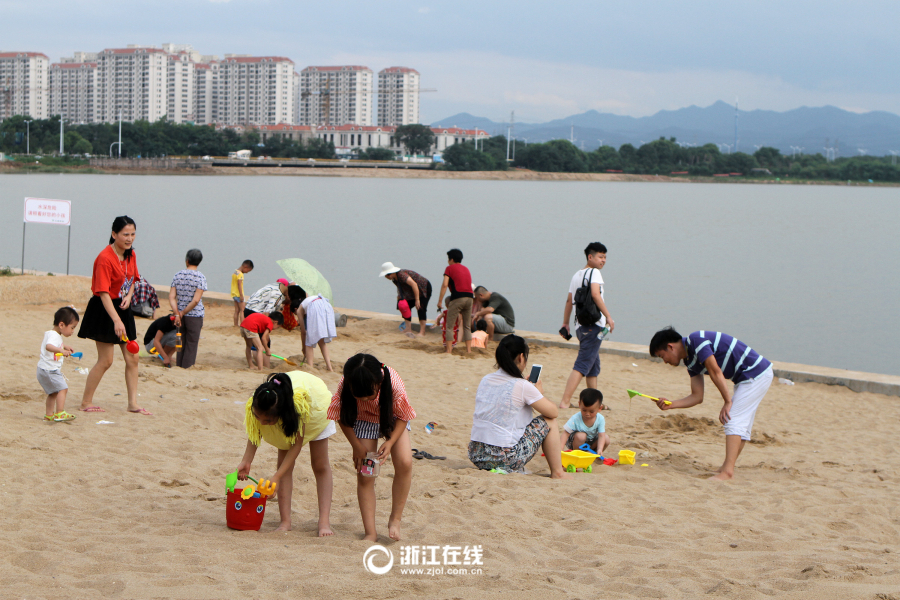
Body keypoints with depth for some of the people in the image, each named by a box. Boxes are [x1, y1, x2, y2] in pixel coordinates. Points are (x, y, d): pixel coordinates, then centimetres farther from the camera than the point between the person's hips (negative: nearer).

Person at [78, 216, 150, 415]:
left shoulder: (131, 255, 3)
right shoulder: (105, 258, -22)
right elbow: (103, 293, -27)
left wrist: (128, 296, -3)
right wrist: (116, 320, -36)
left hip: (123, 308, 8)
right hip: (104, 310, -8)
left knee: (132, 358, 6)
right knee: (105, 361, -4)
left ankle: (133, 403, 13)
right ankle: (86, 402, 10)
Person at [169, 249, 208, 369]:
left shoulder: (177, 275, 2)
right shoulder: (200, 277, -10)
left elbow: (171, 297, -4)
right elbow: (196, 300, -18)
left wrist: (177, 314, -7)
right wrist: (183, 313, -9)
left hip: (180, 315, 4)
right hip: (195, 316, -4)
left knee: (182, 341, 16)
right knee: (192, 343, 5)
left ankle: (179, 365, 22)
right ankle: (187, 367, 7)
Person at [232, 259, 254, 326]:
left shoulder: (235, 272, 13)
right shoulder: (240, 274, -17)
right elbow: (239, 285, -21)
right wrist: (241, 295, -21)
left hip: (234, 294, 9)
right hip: (238, 294, -9)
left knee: (237, 310, 11)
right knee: (242, 310, -7)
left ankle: (236, 324, 12)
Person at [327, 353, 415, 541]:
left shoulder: (394, 384, -37)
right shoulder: (345, 386, -34)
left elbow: (403, 417, -19)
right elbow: (342, 417, -14)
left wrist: (390, 443, -29)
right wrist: (357, 447, -16)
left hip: (393, 420, 0)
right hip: (364, 420, 0)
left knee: (404, 463, -19)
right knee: (364, 473, -8)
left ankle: (395, 519, -1)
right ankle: (370, 532, 1)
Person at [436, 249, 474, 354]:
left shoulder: (450, 268, 6)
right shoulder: (466, 269, 23)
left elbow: (445, 285, -5)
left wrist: (440, 301, -6)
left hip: (457, 297, -6)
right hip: (469, 297, 6)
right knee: (467, 326, 12)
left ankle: (449, 350, -5)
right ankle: (469, 350, 6)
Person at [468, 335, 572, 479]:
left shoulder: (485, 381, 8)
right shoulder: (523, 386, -10)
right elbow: (553, 412, -1)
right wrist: (539, 393, 16)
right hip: (506, 459, -7)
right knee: (548, 420, 12)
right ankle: (557, 472, 18)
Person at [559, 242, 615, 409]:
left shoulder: (576, 275, 18)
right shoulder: (594, 272, -5)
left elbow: (569, 301, 19)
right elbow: (595, 294, -20)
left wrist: (565, 323, 23)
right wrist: (608, 316, -20)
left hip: (581, 326, 9)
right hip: (594, 325, -9)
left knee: (594, 366, 19)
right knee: (582, 366, -12)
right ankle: (565, 401, -20)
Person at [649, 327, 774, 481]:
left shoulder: (695, 340, -15)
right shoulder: (690, 361, 14)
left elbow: (715, 372, -19)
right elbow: (697, 397, 14)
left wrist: (728, 401, -15)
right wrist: (670, 404, 2)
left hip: (756, 374, -10)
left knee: (733, 420, -14)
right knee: (741, 424, 13)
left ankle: (727, 471, -19)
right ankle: (728, 467, 19)